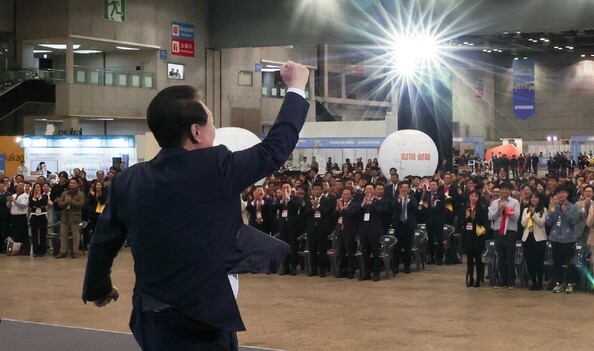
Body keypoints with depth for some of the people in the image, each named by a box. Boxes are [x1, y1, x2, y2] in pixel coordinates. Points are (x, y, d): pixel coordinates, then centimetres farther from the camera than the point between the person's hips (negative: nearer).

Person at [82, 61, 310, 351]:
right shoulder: (215, 168, -15)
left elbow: (102, 243, 11)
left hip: (149, 319, 6)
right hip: (203, 322, -6)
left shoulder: (127, 181, 0)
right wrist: (296, 88, 11)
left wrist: (98, 289, 30)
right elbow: (275, 148, -3)